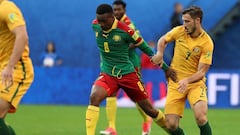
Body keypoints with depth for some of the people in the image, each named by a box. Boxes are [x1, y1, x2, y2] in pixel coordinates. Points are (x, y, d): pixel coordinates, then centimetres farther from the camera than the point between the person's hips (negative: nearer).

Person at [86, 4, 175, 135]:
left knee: (149, 109, 5)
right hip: (107, 74, 3)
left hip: (127, 73, -3)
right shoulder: (95, 26, -6)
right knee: (94, 97, -27)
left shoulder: (125, 31, -18)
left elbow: (146, 48, -6)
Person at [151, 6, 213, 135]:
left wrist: (187, 80, -31)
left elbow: (201, 72, -14)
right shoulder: (179, 31, -4)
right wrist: (159, 54, -2)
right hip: (175, 83, 3)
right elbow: (163, 40, 18)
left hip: (195, 82, -3)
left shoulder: (207, 43, -14)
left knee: (200, 117, -28)